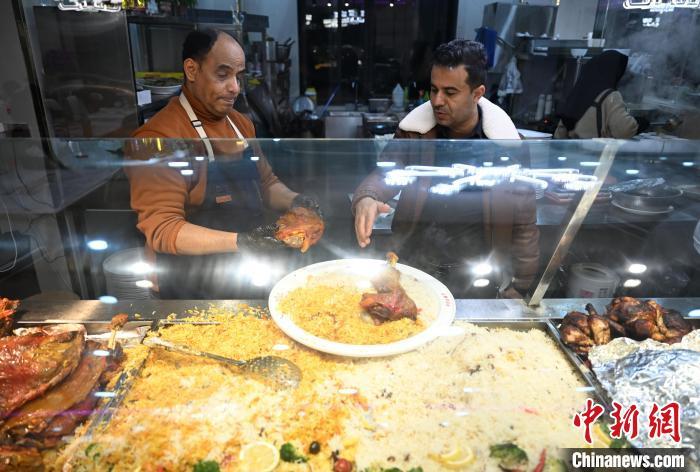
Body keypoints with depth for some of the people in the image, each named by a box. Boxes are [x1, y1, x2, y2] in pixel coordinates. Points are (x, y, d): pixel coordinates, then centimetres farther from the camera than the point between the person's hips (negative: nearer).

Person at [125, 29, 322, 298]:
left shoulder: (240, 124, 11)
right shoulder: (159, 138, -15)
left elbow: (267, 183, 19)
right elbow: (162, 229, -18)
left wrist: (294, 201, -2)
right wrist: (240, 242, -27)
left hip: (251, 264, 7)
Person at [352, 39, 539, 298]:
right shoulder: (413, 131, -1)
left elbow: (523, 223, -1)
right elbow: (384, 175, -9)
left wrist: (518, 289, -2)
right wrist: (366, 199, -33)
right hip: (413, 261, 2)